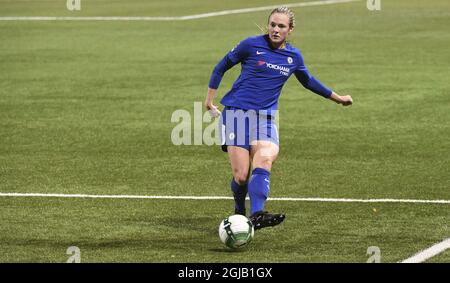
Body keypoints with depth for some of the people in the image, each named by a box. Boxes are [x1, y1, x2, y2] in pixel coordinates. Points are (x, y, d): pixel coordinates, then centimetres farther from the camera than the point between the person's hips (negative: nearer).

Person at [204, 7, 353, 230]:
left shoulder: (294, 56, 11)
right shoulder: (252, 45, -1)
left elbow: (307, 80, 31)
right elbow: (221, 67, 10)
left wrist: (337, 97, 38)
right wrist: (209, 99, 8)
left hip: (265, 118, 3)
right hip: (237, 112, -3)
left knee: (265, 158, -29)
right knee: (241, 176, -12)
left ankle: (256, 216, -44)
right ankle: (239, 211, 20)